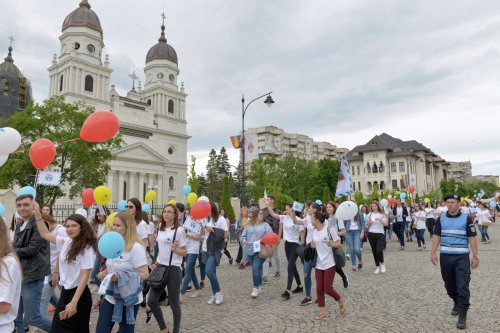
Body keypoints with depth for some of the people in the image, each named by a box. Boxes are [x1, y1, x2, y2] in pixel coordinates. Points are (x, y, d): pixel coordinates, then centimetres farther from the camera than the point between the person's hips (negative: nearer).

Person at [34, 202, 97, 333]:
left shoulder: (87, 249, -18)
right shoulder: (66, 242, 2)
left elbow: (84, 277, -20)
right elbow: (45, 234, 11)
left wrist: (74, 302, -23)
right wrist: (37, 213, 2)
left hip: (79, 294, -7)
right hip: (65, 292, 7)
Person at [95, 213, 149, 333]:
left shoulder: (136, 247, -20)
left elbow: (145, 274, -21)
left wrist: (120, 277, -29)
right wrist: (105, 273, 0)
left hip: (128, 300, -7)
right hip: (110, 297, 7)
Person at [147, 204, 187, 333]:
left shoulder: (179, 230, -13)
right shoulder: (160, 228, 6)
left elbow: (185, 252, -10)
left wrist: (175, 249, -28)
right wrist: (156, 262, 10)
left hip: (173, 269, -6)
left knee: (174, 303, 5)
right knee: (151, 300, 6)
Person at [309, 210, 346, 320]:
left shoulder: (329, 229, -15)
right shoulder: (314, 231, 4)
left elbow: (339, 244, -10)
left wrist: (332, 244, -31)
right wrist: (312, 245, -3)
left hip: (329, 264, -6)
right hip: (318, 264, 6)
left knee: (327, 289, -4)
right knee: (319, 289, 6)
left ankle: (340, 300, 26)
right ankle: (322, 312, 19)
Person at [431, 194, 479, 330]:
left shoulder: (466, 218, -2)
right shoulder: (441, 219, 5)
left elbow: (472, 238, -2)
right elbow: (436, 236, 5)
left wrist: (475, 256, -6)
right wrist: (433, 253, -2)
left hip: (462, 257, -3)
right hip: (445, 257, 3)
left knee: (462, 286, -5)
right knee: (449, 285, 15)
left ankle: (462, 316, 1)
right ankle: (456, 303, 40)